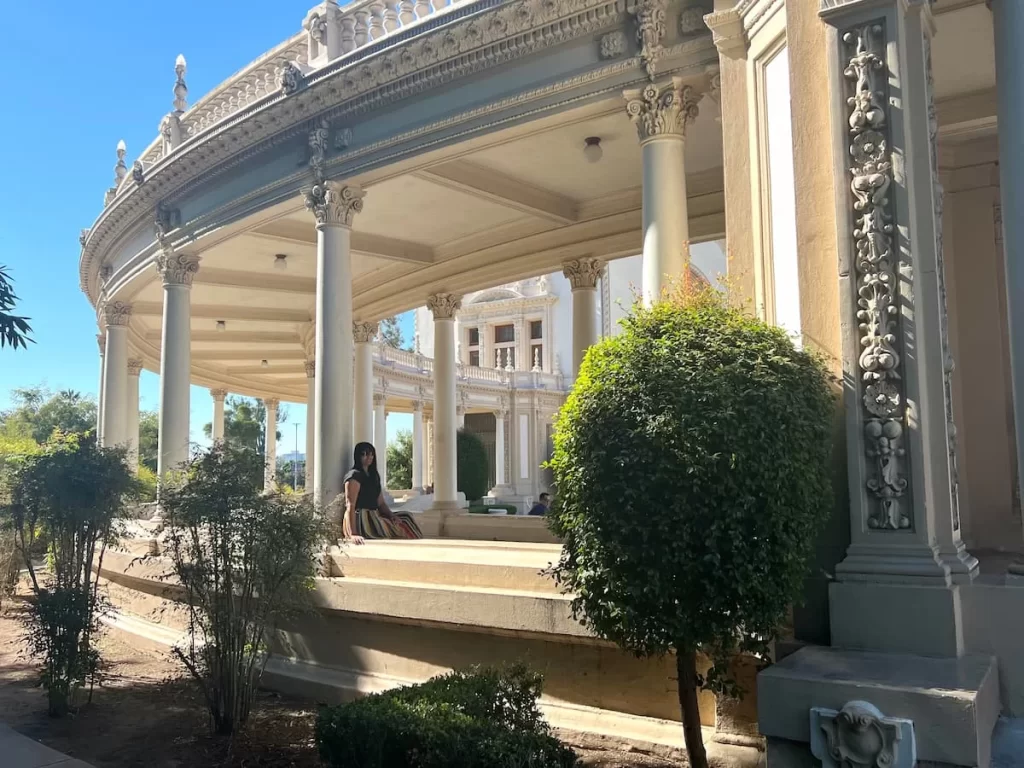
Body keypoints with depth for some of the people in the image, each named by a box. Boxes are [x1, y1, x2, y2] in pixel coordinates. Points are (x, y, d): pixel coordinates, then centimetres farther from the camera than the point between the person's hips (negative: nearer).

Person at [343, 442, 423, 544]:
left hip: (374, 517, 9)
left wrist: (392, 516, -4)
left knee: (406, 517, -2)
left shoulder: (374, 475, 19)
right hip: (360, 521, -9)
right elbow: (350, 505, -20)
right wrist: (352, 535, -30)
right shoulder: (354, 475, -10)